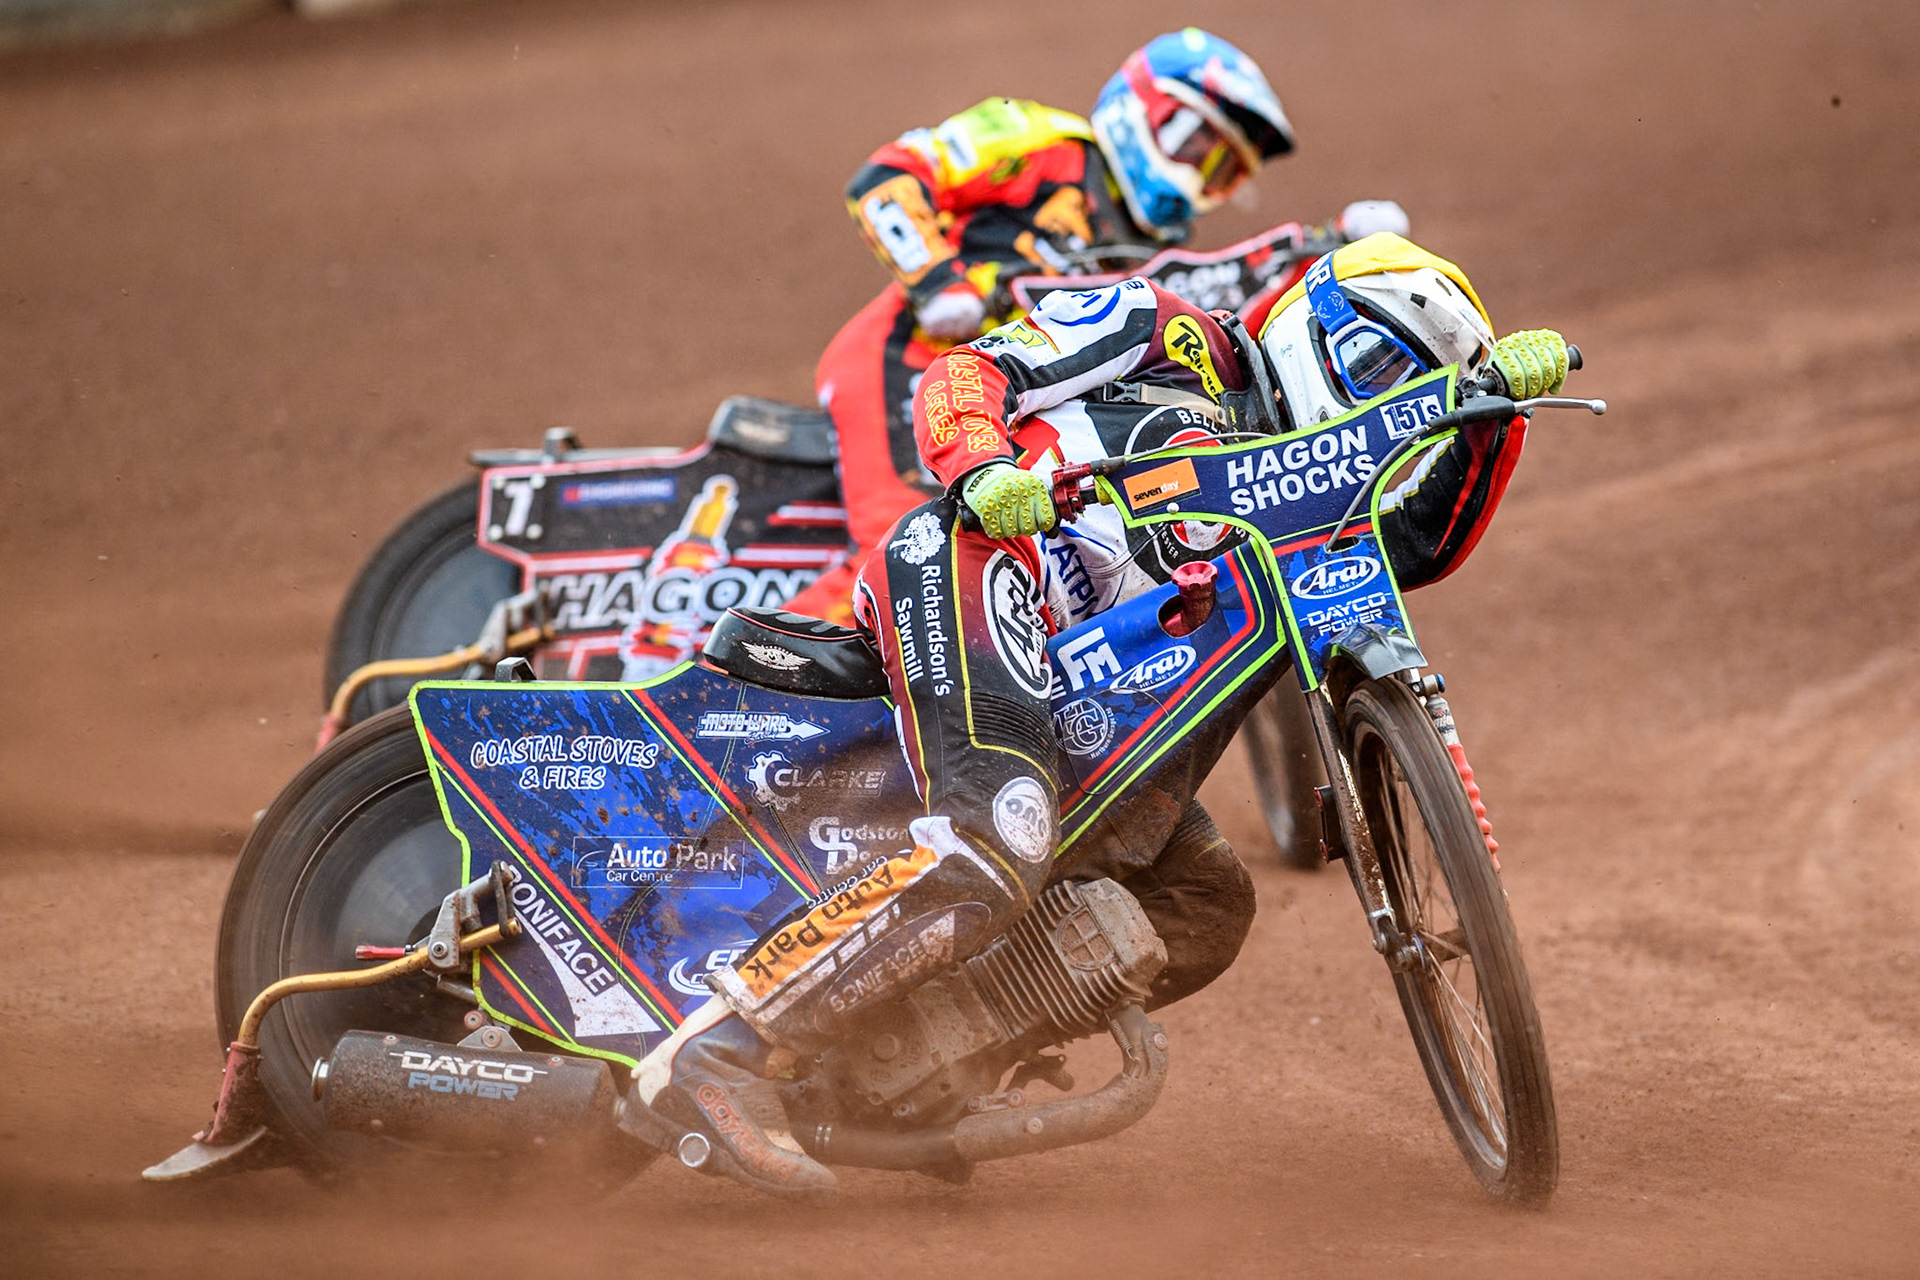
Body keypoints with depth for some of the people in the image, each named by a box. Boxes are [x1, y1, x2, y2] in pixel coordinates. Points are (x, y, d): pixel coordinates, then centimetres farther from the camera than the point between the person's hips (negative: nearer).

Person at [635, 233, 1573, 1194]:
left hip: (1071, 687, 9)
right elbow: (966, 374, 2)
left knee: (1208, 905, 9)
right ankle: (720, 1048, -36)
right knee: (995, 850, -31)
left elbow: (1418, 544, 13)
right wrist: (984, 470, -19)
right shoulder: (1177, 340, 12)